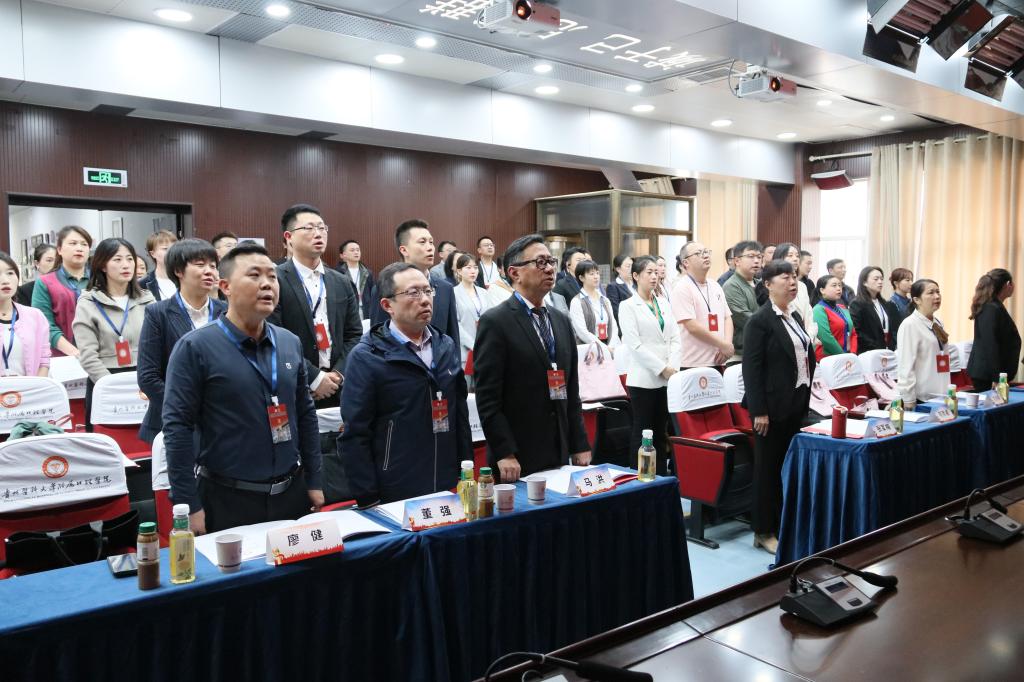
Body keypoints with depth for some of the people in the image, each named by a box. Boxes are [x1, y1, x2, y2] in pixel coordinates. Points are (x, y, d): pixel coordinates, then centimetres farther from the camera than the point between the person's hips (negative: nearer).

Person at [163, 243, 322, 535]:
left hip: (292, 493, 5)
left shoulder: (290, 343, 5)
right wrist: (189, 506, -14)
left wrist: (314, 481, 9)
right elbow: (177, 427, -12)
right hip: (227, 499, -5)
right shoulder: (195, 348, -11)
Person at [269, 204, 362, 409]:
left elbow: (354, 334, 10)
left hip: (337, 389, 5)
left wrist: (338, 374, -4)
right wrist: (314, 377, -13)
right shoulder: (274, 281, -7)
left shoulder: (341, 283, 11)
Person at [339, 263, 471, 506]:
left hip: (449, 492, 5)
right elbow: (354, 435, -10)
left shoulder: (447, 347, 7)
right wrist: (368, 501, -12)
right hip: (394, 499, -5)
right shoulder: (367, 357, -9)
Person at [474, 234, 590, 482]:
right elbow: (488, 398, -13)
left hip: (560, 457, 6)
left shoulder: (562, 321, 12)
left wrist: (580, 447, 10)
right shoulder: (494, 322, -9)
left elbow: (571, 391, 14)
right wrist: (505, 454, -17)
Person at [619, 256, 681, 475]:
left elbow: (675, 338, 9)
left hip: (667, 379, 5)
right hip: (643, 379, -5)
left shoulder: (663, 304, 14)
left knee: (661, 433, 9)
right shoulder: (628, 306, -3)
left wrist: (673, 366, -6)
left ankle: (662, 477, 16)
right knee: (642, 433, 1)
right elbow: (634, 344, -11)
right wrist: (662, 368, -13)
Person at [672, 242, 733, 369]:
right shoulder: (682, 288, -9)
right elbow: (692, 327, -16)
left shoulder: (715, 286, 14)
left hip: (718, 361, 6)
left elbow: (727, 318, 14)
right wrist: (723, 345, -11)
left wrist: (727, 344, -4)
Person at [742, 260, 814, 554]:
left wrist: (805, 398, 12)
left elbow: (805, 358, 18)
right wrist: (759, 411, -18)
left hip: (796, 402, 8)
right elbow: (751, 369, -16)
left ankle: (781, 524, 24)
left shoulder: (795, 317, 12)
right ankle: (763, 532, 12)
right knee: (768, 468, 2)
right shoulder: (759, 321, -12)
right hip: (773, 405, -7)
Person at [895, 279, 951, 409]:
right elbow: (906, 366, -17)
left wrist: (947, 390, 19)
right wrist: (908, 401, -19)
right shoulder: (909, 325, -12)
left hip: (940, 395, 8)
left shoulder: (938, 323, 14)